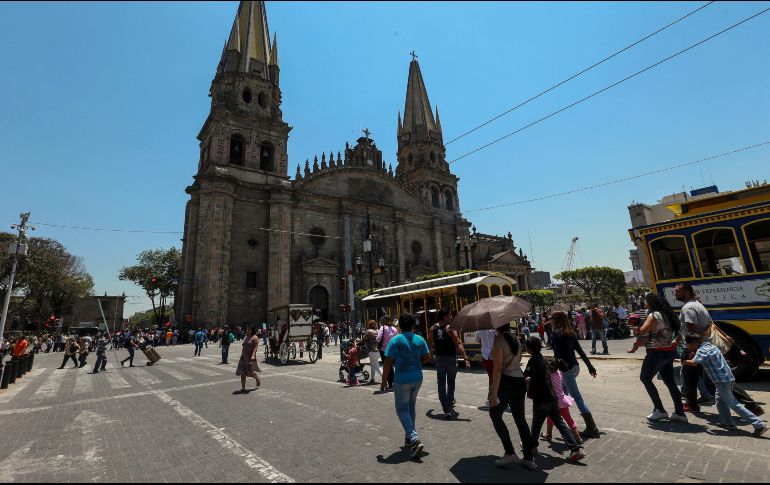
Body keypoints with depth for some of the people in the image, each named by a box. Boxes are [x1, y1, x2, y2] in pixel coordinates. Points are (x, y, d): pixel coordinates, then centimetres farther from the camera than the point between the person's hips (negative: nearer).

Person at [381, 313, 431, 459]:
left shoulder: (396, 340, -12)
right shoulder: (420, 339, 0)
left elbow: (388, 362, -14)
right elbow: (427, 358, 5)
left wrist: (383, 382, -7)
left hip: (402, 379, -5)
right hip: (417, 378, 5)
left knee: (402, 409, 7)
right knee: (411, 405, 22)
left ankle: (414, 439, -8)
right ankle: (410, 436, 30)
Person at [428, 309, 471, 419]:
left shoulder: (433, 328, 2)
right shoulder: (450, 328, -14)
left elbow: (429, 344, 10)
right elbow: (458, 344, -22)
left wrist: (431, 355, 23)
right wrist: (465, 358, -24)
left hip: (439, 358, 3)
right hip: (450, 358, -3)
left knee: (441, 384, 6)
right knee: (450, 383, 17)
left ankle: (446, 409, 2)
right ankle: (450, 405, 30)